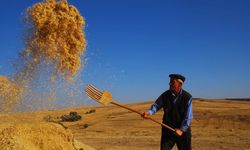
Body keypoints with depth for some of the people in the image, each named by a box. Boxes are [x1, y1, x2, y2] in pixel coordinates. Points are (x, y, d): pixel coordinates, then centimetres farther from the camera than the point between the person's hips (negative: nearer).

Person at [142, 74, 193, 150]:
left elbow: (188, 117, -14)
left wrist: (182, 129, -21)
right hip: (168, 129, 2)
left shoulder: (187, 97, -12)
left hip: (183, 130, -2)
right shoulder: (165, 95, -3)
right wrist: (149, 112, -29)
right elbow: (156, 105, -8)